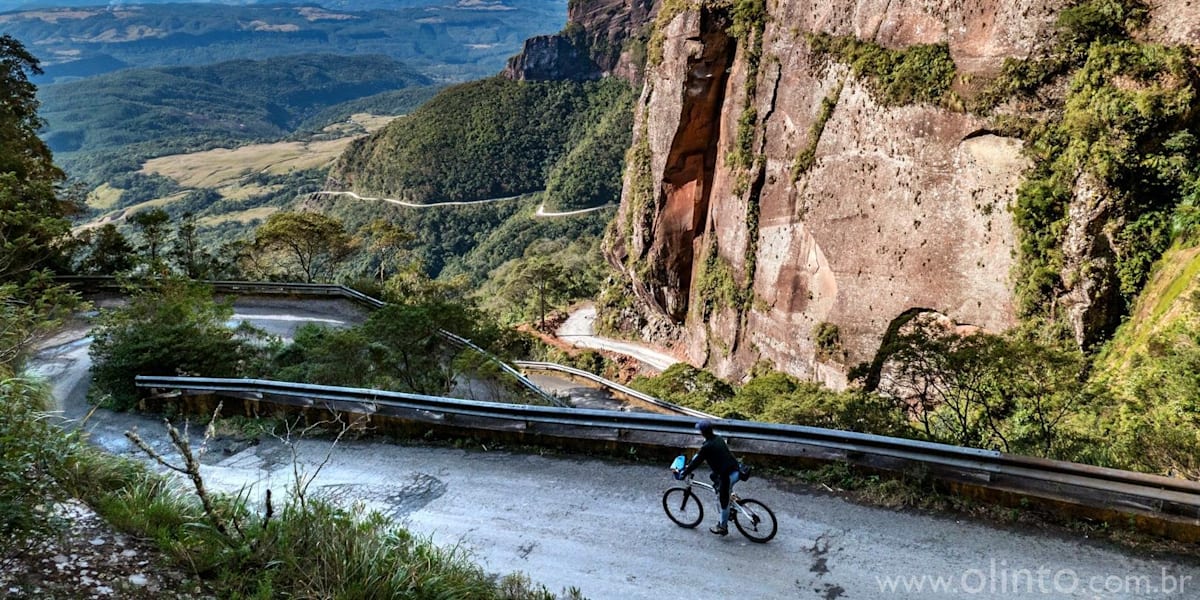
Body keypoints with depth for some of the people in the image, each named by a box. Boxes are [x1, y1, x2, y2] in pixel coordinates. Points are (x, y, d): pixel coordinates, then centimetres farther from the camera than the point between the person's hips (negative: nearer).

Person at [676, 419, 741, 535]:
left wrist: (683, 473, 3)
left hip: (728, 476, -8)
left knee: (724, 502, 9)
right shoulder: (718, 438, 10)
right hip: (736, 471, 8)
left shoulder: (707, 446, -16)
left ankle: (723, 527, 25)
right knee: (713, 476, 30)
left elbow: (696, 462, -8)